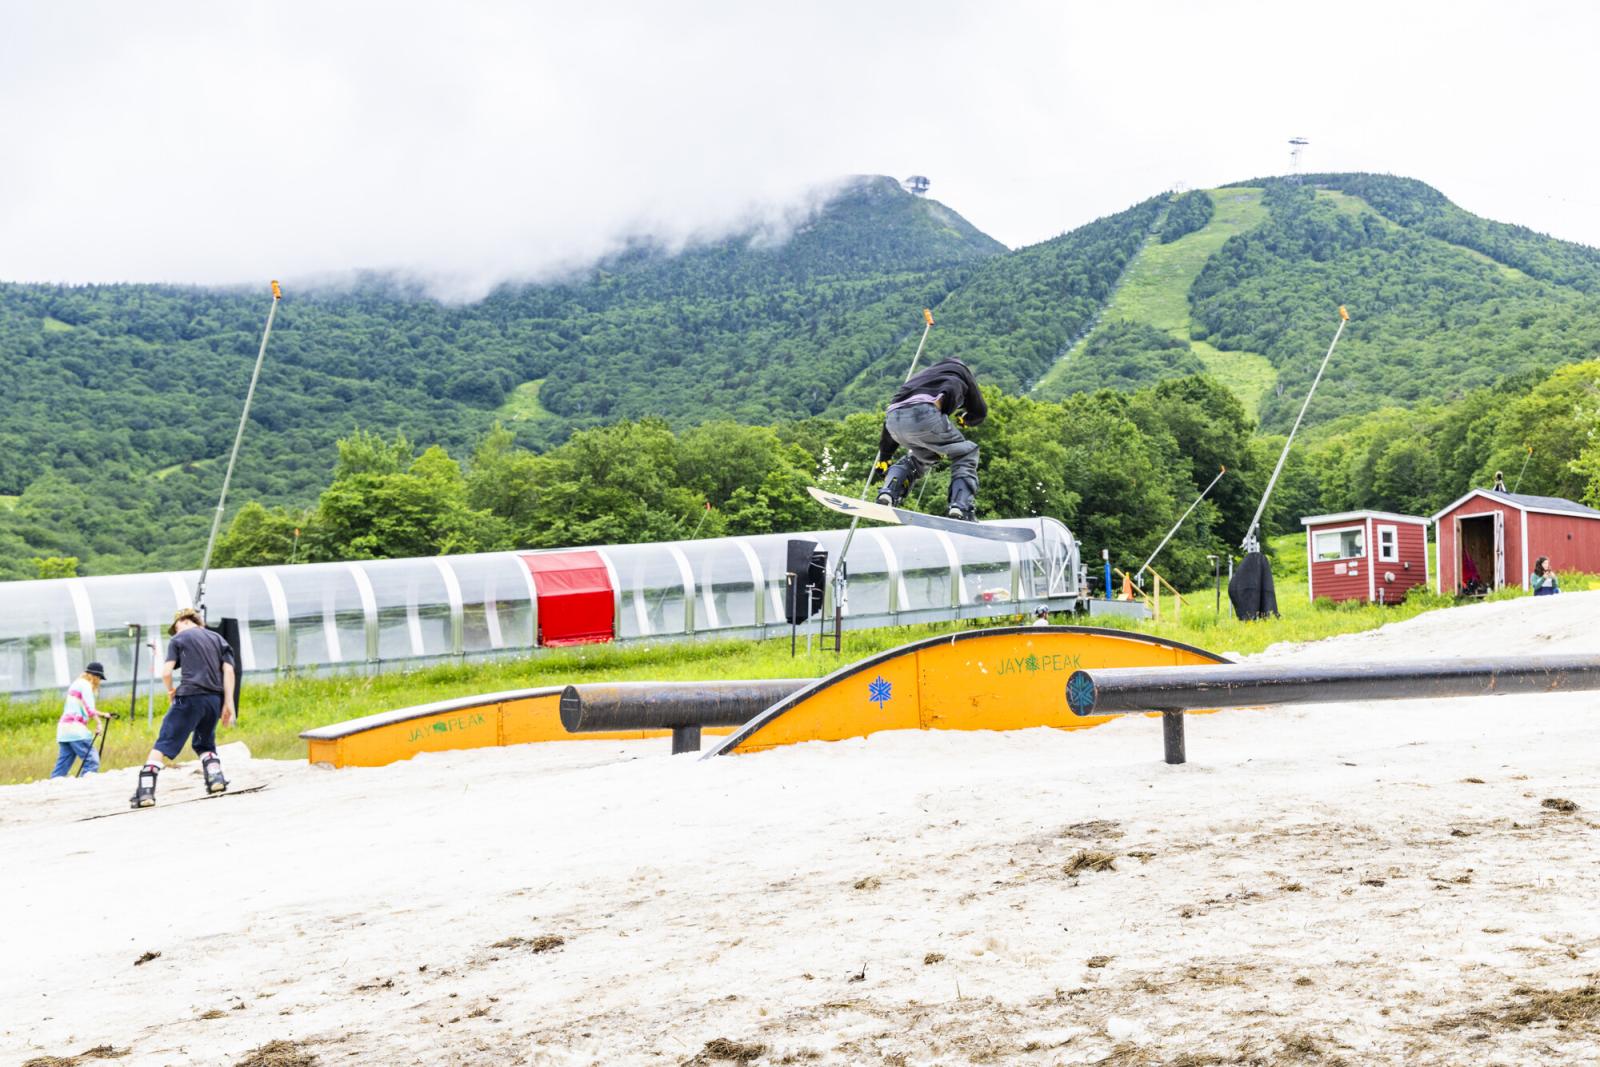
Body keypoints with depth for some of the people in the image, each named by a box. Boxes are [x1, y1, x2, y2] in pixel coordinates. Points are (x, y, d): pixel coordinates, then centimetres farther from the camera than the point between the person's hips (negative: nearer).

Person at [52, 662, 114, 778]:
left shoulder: (76, 684, 23)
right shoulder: (85, 685, -5)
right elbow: (89, 708, -14)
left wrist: (102, 714, 28)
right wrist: (98, 723, -12)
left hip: (64, 729, 10)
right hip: (76, 729, -10)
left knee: (62, 766, 7)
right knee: (92, 761, -12)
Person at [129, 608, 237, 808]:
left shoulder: (179, 639, 11)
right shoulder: (218, 638, 21)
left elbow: (166, 672, 0)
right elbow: (229, 670, 7)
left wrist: (170, 690, 19)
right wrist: (228, 702, 3)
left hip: (190, 696, -5)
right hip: (215, 699, 5)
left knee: (163, 744, -4)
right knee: (204, 743, 24)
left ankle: (145, 791, -14)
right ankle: (216, 777, 3)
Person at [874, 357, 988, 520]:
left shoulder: (920, 377, 42)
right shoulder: (960, 368, 32)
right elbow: (980, 412, 33)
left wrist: (884, 456, 43)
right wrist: (965, 419, 56)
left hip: (893, 421, 5)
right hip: (924, 414, -5)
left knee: (918, 458, 33)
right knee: (966, 454, 15)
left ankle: (887, 495, 10)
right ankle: (961, 508, -4)